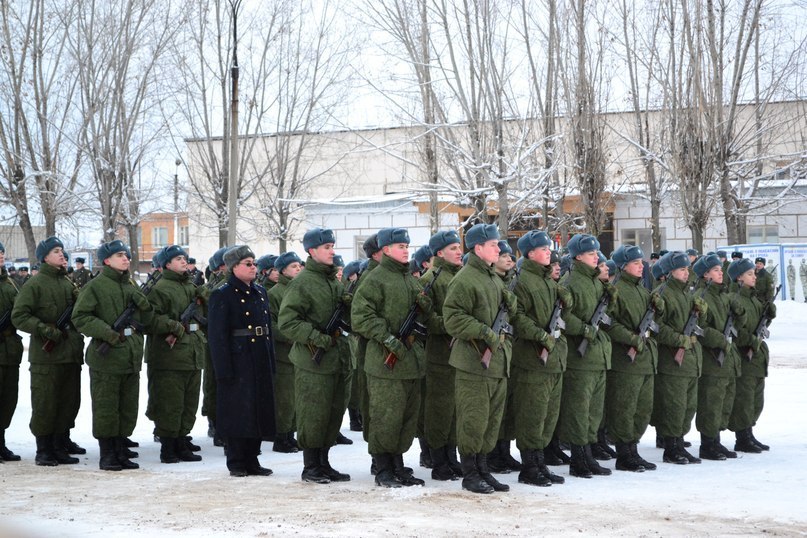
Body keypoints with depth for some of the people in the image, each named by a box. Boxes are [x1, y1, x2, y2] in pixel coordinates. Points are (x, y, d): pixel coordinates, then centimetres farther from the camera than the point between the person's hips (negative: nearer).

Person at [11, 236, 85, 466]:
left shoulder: (69, 283, 14)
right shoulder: (34, 285, -6)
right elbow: (19, 316, -12)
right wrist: (46, 330, -20)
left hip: (71, 353, 6)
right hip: (46, 355, -6)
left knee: (69, 402, 10)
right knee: (45, 404, -2)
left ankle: (61, 445, 21)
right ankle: (43, 451, 6)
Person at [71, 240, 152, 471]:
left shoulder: (131, 286, 16)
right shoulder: (95, 286, -5)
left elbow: (146, 321, 18)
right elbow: (80, 317, -11)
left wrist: (144, 305, -4)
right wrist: (108, 333, -20)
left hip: (131, 355, 7)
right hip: (106, 355, -7)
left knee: (128, 406, 10)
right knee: (106, 406, -2)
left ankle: (120, 450, 20)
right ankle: (107, 454, 6)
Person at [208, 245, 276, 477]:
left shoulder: (260, 293, 14)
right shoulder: (222, 295, -8)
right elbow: (217, 334, -12)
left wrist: (271, 361, 12)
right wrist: (224, 369, -18)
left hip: (260, 361, 7)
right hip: (237, 360, -7)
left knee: (259, 411, 10)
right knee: (237, 412, -2)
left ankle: (251, 460, 19)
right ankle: (236, 463, 7)